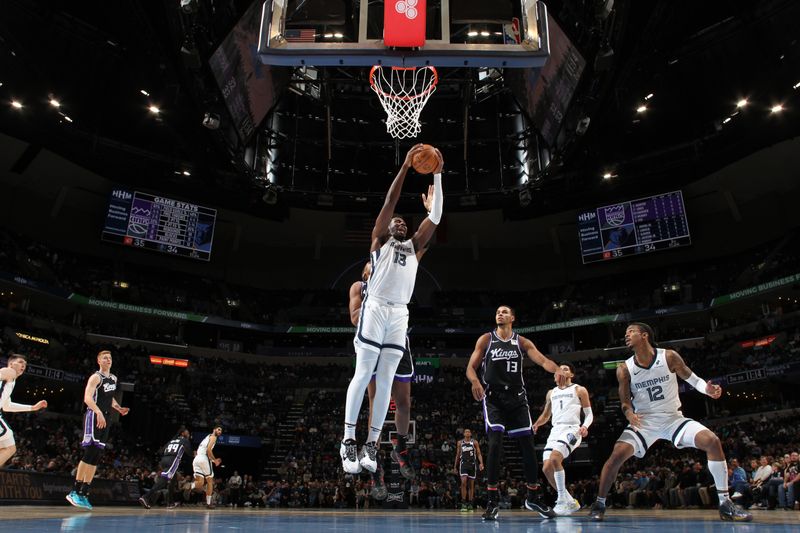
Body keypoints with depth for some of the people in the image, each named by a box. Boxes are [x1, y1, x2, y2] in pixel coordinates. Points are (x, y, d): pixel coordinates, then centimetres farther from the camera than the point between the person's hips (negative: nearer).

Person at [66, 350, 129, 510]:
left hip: (105, 420, 8)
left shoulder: (113, 378, 18)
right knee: (90, 453, -14)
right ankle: (75, 492, -9)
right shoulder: (96, 377, -6)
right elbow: (87, 397, -20)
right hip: (93, 417, -8)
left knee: (96, 458, 4)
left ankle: (84, 494, 6)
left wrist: (119, 408, 15)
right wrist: (98, 412, -35)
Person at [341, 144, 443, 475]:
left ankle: (371, 443, 7)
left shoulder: (413, 246, 21)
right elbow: (389, 203, 1)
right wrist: (405, 167, -3)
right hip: (375, 308, -4)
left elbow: (435, 216, 14)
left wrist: (437, 175, 9)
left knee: (385, 379, 2)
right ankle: (348, 440, 1)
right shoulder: (380, 240, 12)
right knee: (363, 374, -5)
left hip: (400, 314, 4)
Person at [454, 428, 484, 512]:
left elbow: (479, 454, 0)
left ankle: (470, 504, 15)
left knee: (471, 485, 6)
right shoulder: (460, 443, 8)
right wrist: (456, 466, 14)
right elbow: (457, 455, 14)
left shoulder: (474, 442, 4)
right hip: (463, 463, -1)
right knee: (463, 482, -17)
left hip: (472, 464, 1)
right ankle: (463, 503, -13)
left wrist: (481, 463, -16)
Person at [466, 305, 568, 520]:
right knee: (495, 443, -16)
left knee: (527, 444, 3)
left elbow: (542, 360, -5)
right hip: (493, 397, -2)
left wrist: (557, 370, -28)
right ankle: (492, 501, -8)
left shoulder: (522, 342, 9)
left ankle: (533, 497, 21)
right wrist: (475, 381, -22)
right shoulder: (486, 339, 5)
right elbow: (471, 367, 2)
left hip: (517, 397, 2)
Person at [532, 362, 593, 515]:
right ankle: (570, 502, 11)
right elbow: (545, 415, 27)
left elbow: (589, 413, 6)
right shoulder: (551, 393, 22)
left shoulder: (579, 390, 8)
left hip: (571, 429, -6)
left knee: (554, 459, -29)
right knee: (546, 468, -7)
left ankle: (563, 500, -17)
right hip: (555, 431, 6)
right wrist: (536, 424, 6)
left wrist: (585, 426, -15)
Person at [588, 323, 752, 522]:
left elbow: (692, 379, 3)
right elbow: (625, 402, -3)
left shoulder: (669, 357, -10)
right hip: (644, 421, -1)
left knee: (712, 441, -19)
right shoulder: (624, 369, -8)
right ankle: (599, 504, -3)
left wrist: (707, 389, -20)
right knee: (617, 455, -21)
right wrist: (629, 413, -27)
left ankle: (725, 503, -5)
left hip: (673, 418, 1)